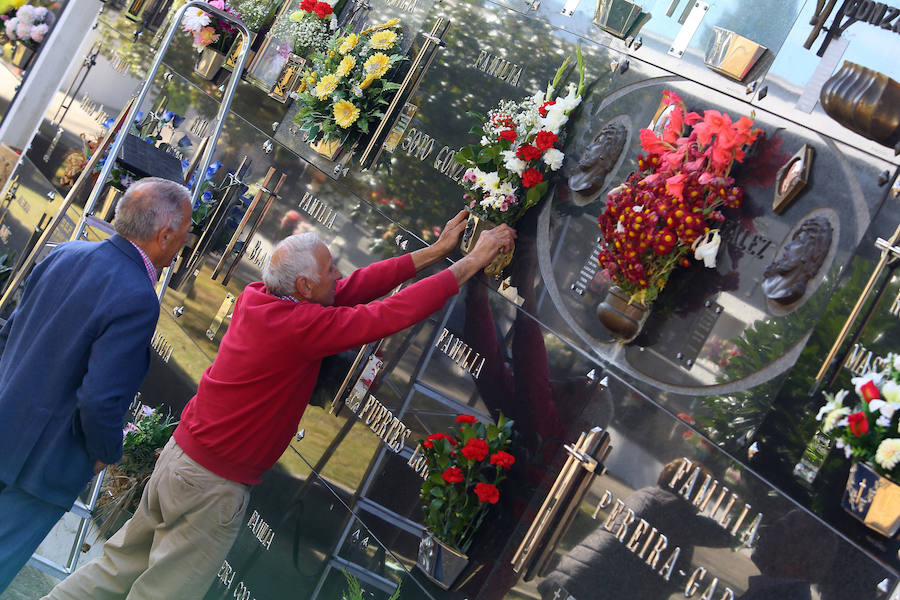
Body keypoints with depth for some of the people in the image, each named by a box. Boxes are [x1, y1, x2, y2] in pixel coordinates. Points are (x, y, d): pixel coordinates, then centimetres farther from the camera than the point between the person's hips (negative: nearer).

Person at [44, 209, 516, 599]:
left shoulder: (256, 297, -1)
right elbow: (394, 313, -23)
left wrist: (434, 252, 2)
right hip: (212, 485, -8)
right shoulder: (300, 326, -24)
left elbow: (355, 286, 2)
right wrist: (472, 261, -15)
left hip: (181, 452, 8)